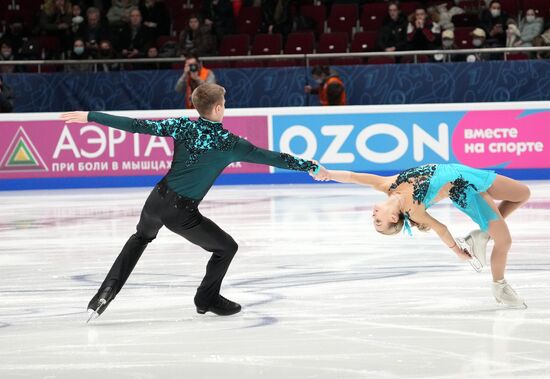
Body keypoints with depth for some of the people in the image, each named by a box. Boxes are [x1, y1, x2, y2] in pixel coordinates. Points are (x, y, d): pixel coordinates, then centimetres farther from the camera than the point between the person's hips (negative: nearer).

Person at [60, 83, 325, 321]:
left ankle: (109, 288, 20)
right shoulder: (228, 143, -9)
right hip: (182, 213, -5)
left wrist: (90, 117, -1)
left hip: (157, 200, 5)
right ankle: (207, 299, 31)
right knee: (226, 247, 17)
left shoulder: (183, 126, -2)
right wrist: (311, 167, 7)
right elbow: (272, 158, -3)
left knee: (141, 237, 34)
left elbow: (136, 126, -5)